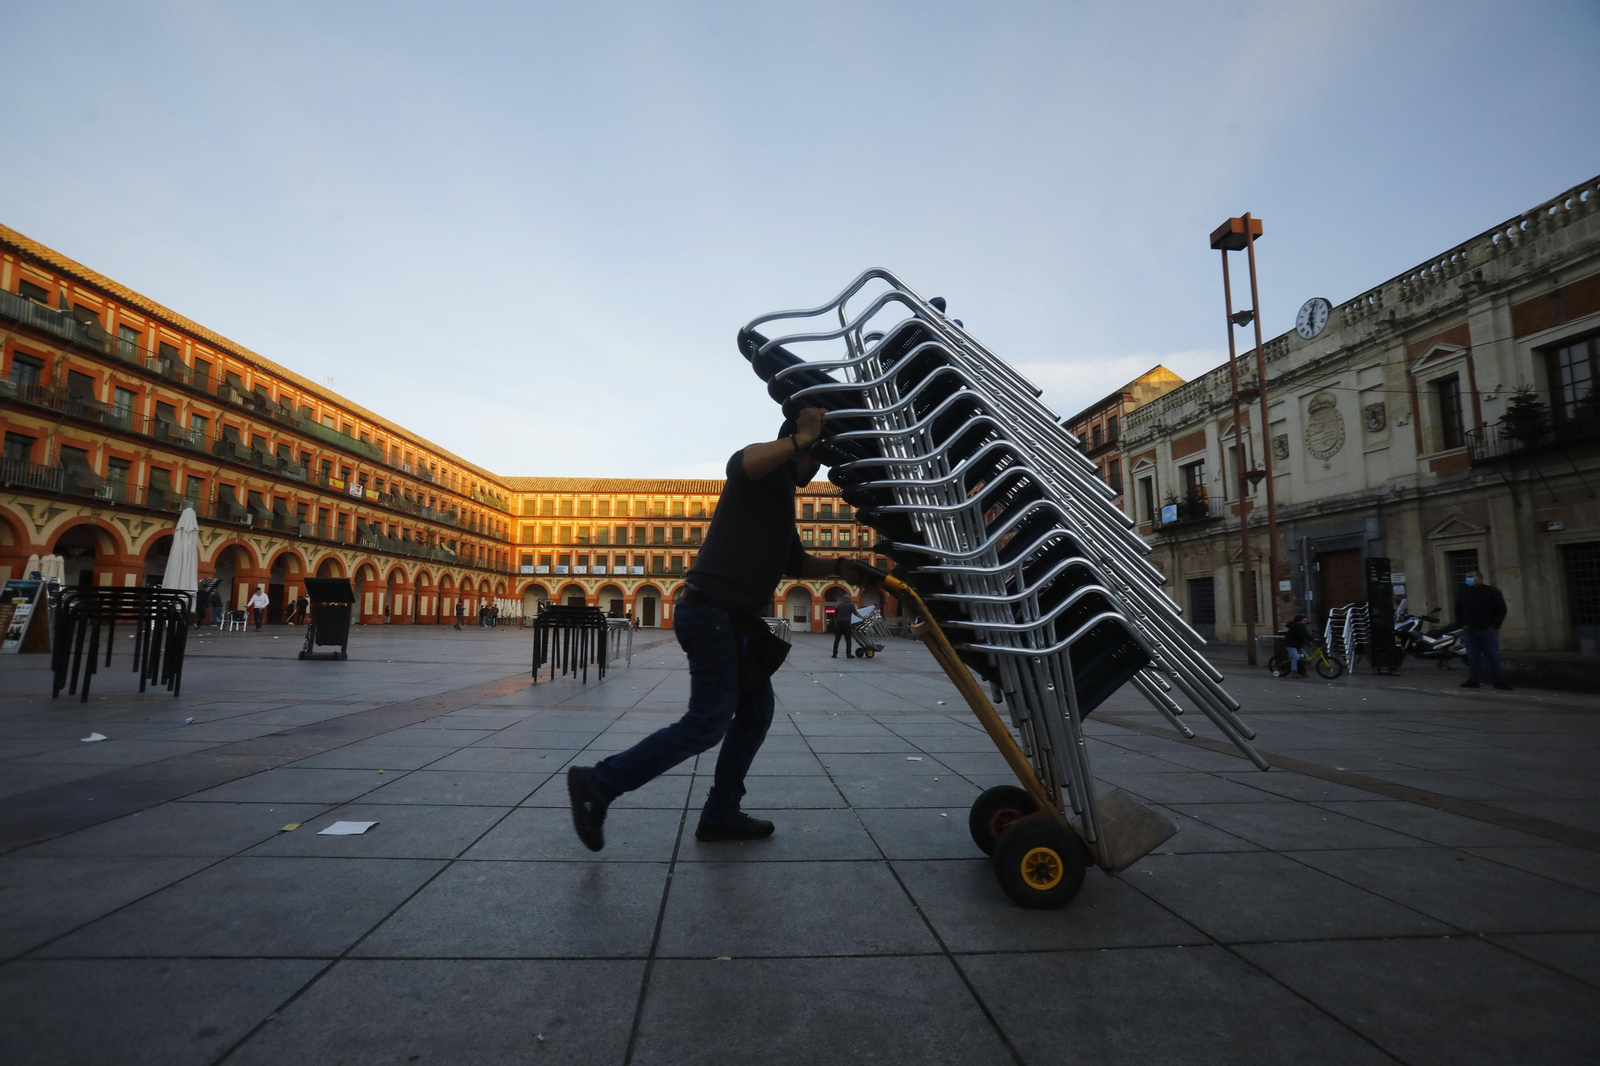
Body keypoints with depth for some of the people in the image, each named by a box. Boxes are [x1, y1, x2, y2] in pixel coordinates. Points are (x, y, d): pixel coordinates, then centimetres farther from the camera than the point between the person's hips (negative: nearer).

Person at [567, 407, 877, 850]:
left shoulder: (782, 496, 26)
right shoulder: (767, 470, -3)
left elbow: (796, 563, 26)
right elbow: (741, 464, -29)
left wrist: (838, 567, 11)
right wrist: (801, 437, -27)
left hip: (733, 619, 11)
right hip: (713, 610, -11)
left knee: (756, 711, 13)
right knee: (708, 722, -12)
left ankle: (720, 814, 22)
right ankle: (598, 784, -3)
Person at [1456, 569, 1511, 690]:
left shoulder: (1491, 591, -1)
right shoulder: (1462, 593, 11)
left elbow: (1501, 609, -3)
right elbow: (1457, 610, 18)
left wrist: (1495, 625, -9)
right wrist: (1461, 624, 6)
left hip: (1488, 630, -3)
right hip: (1470, 631, 3)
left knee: (1493, 656, 0)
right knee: (1473, 657, 5)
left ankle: (1498, 681, 7)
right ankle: (1473, 680, 8)